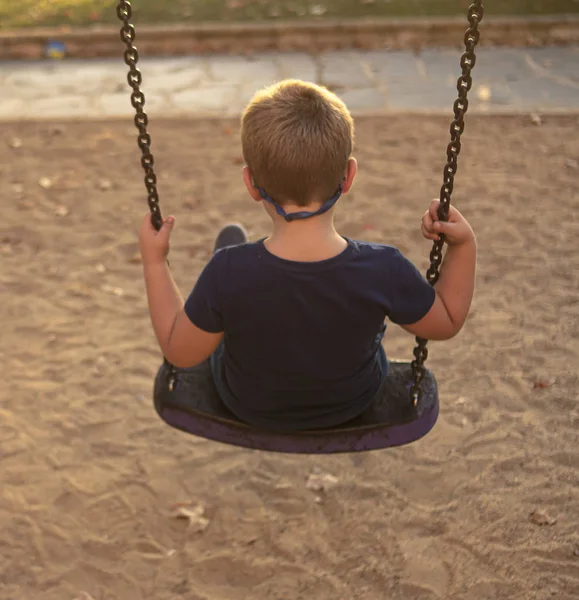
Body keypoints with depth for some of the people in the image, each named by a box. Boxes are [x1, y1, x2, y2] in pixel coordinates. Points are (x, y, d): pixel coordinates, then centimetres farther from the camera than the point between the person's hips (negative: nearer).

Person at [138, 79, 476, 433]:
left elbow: (180, 352, -19)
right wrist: (465, 244, -13)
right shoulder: (384, 271, -35)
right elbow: (448, 322, -15)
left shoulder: (229, 273, -37)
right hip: (354, 405, 1)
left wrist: (154, 260, -14)